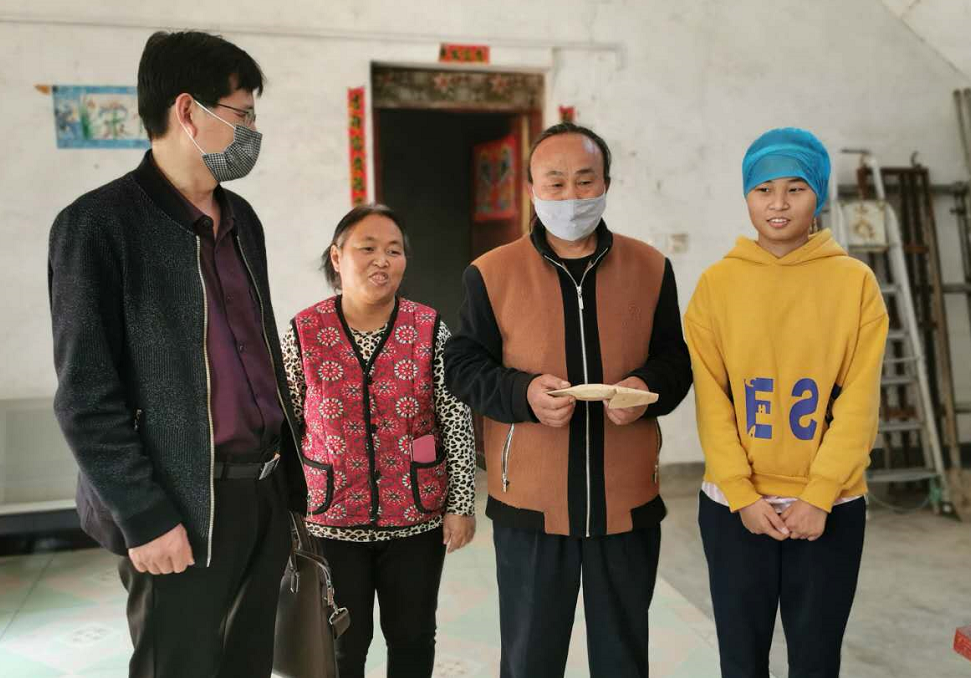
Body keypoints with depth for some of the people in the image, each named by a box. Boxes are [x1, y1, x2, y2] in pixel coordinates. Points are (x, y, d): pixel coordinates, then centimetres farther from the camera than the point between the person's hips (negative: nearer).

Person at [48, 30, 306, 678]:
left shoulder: (242, 219, 10)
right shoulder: (100, 224, -11)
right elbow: (85, 397, -13)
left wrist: (289, 469, 14)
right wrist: (144, 516, -14)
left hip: (265, 489, 7)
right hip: (182, 507, -6)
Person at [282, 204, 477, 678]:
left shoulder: (430, 329, -7)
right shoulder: (303, 332, -7)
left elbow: (457, 423, -4)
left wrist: (461, 504, -4)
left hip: (417, 516, 1)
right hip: (330, 519, 0)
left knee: (413, 637, 17)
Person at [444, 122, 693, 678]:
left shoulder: (651, 268, 3)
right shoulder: (492, 273, -3)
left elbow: (675, 359, 10)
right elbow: (463, 365, -1)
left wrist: (648, 386, -13)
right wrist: (523, 393, -20)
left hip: (628, 500, 2)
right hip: (528, 502, -1)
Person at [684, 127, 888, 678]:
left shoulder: (855, 281, -2)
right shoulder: (717, 283, -2)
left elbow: (859, 400, -5)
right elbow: (711, 400, -4)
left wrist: (818, 495, -11)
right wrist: (743, 495, -10)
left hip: (830, 506, 0)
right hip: (734, 505, 1)